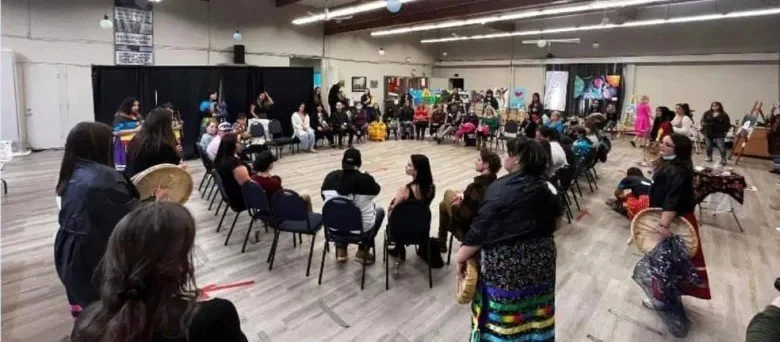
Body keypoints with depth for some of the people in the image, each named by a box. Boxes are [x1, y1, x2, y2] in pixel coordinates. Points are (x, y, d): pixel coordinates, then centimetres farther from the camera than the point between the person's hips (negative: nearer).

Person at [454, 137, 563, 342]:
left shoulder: (499, 189, -18)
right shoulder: (546, 187, 0)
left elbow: (480, 230, -17)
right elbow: (556, 223, 11)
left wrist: (460, 257, -7)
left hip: (505, 261, -6)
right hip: (541, 256, 6)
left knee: (502, 316, 10)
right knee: (536, 310, 23)